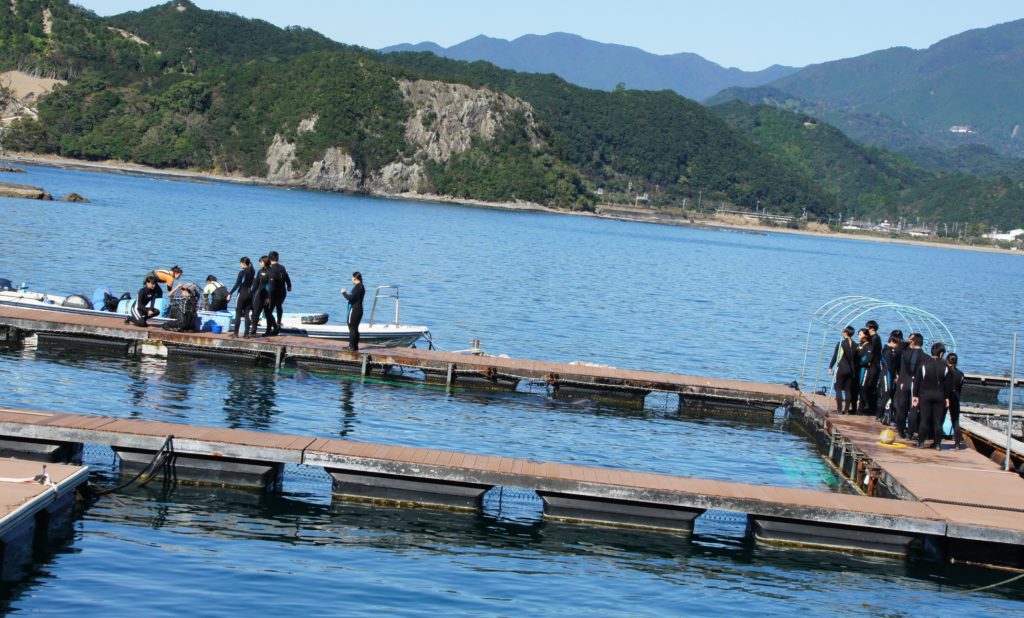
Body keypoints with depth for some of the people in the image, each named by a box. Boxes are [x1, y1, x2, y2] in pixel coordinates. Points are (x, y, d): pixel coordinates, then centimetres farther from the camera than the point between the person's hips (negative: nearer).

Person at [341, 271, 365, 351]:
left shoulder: (356, 287, -18)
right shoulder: (362, 287, 13)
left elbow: (350, 298, -21)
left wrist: (344, 292, -7)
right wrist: (348, 294, 17)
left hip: (354, 310, -9)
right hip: (359, 310, 9)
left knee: (352, 328, -4)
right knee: (355, 328, 15)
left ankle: (351, 346, -4)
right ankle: (355, 345, 17)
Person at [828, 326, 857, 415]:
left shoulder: (841, 343, -8)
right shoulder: (855, 346, 3)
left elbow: (835, 356, -5)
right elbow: (856, 360, 8)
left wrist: (830, 367, 2)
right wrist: (854, 370, 15)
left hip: (841, 369, -4)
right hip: (851, 370, 4)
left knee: (838, 389, 2)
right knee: (848, 390, 8)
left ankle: (839, 409, -4)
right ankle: (847, 409, 7)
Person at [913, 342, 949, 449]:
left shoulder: (924, 363, -5)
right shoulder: (944, 366, -3)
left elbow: (917, 380, -4)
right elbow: (947, 384, 1)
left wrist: (915, 395, 2)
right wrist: (947, 397, 8)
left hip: (925, 395, 0)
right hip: (940, 396, 1)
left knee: (924, 419, 3)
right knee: (938, 420, 5)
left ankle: (921, 442, 3)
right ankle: (937, 443, 8)